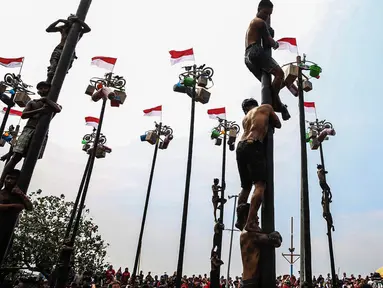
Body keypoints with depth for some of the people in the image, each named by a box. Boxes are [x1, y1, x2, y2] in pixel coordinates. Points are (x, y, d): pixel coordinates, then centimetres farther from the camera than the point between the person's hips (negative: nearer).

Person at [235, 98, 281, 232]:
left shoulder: (245, 118, 31)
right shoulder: (266, 107, 18)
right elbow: (278, 125, 26)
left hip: (241, 147, 7)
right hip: (253, 147, -7)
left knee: (246, 187, 17)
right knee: (260, 185, -13)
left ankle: (240, 219, 17)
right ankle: (250, 222, -24)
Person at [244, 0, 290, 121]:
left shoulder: (252, 23, 34)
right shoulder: (260, 22, 3)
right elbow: (269, 41, 0)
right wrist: (276, 44, 20)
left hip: (247, 56, 10)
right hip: (255, 52, -10)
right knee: (279, 73, -21)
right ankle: (275, 102, -28)